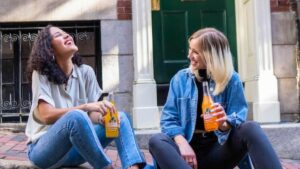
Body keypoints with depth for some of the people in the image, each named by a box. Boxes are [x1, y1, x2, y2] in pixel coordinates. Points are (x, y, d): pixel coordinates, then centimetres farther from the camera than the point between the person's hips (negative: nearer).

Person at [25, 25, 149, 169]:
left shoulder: (86, 72, 2)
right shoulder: (41, 74, -10)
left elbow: (92, 114, 2)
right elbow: (46, 115, -20)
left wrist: (102, 116, -22)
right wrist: (85, 107, -31)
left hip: (74, 147, 5)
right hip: (43, 149, -5)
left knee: (120, 117, -12)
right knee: (76, 116, -35)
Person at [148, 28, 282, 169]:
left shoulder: (231, 80, 2)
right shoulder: (180, 79, 6)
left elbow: (238, 119, -2)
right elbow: (169, 118, 2)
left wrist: (224, 125, -27)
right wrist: (182, 143, -18)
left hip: (219, 149, -1)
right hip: (189, 148, 1)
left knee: (251, 128, -28)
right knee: (157, 141, -31)